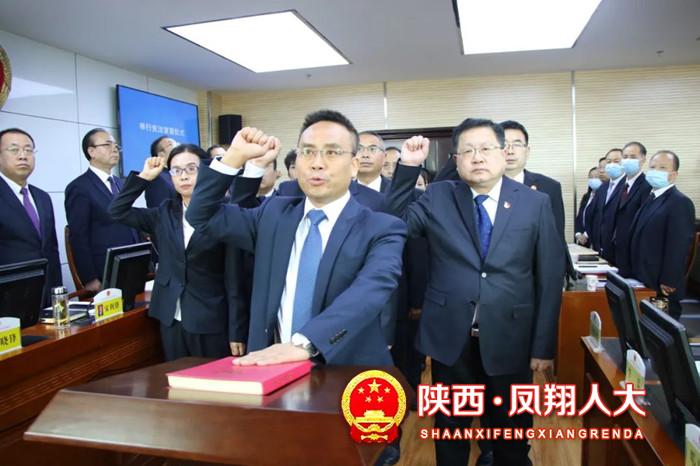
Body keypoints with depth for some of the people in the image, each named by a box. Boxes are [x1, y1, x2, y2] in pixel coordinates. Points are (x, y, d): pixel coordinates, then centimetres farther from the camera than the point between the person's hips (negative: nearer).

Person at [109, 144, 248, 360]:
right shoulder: (165, 213, 7)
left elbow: (233, 278, -9)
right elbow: (117, 211, 7)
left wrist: (237, 332, -10)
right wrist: (145, 177, -1)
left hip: (210, 323, -4)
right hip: (171, 321, 4)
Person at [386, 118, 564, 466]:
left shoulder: (536, 203, -2)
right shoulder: (437, 197, 0)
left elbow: (550, 278, -2)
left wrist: (543, 346, -3)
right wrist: (408, 168, -16)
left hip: (510, 340, 0)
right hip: (450, 338, 1)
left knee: (512, 434, 18)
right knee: (450, 430, 18)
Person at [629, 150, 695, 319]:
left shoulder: (680, 202, -14)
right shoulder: (650, 198, 15)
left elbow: (679, 246, -19)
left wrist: (668, 283, -20)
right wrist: (635, 274, 13)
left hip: (661, 287, -8)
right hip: (644, 281, 8)